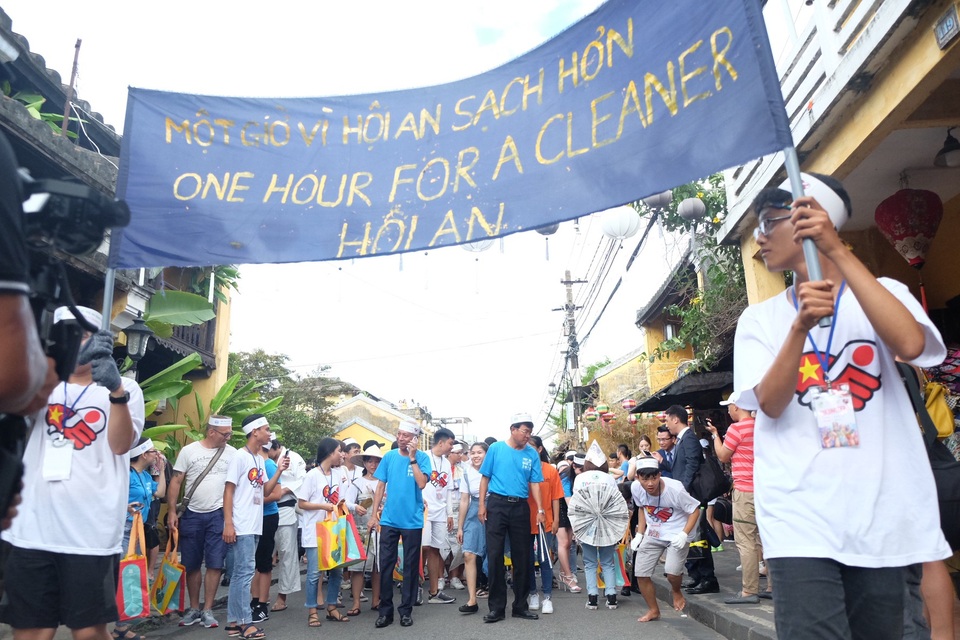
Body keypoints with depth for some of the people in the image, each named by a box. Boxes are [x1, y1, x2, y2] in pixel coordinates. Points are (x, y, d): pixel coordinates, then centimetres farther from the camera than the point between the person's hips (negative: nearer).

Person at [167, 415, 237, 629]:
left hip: (218, 514, 0)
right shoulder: (189, 451, -2)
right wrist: (172, 511, -5)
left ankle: (207, 610, 12)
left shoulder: (232, 453, 0)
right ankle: (193, 608, 25)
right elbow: (176, 481, 0)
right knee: (191, 565, 10)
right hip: (191, 514, 0)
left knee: (215, 564, 0)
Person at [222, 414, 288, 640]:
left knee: (240, 573, 11)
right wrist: (228, 524, -18)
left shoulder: (260, 460, 13)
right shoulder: (240, 457, -10)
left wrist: (279, 471, 1)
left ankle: (234, 621, 18)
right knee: (246, 572, -6)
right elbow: (228, 490, -13)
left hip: (254, 526, 8)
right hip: (241, 527, -8)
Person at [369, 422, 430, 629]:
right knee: (385, 565, 5)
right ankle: (385, 610, 18)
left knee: (410, 566, 8)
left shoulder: (422, 458, -5)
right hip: (389, 520, 2)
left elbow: (421, 484, -18)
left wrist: (412, 457, -18)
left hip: (412, 521, -2)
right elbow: (380, 487, 6)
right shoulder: (389, 456, 2)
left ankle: (406, 609, 20)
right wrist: (374, 514, 3)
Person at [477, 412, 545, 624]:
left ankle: (520, 605, 22)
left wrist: (540, 509, -10)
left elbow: (534, 483, 1)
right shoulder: (496, 448, -1)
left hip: (520, 507, 2)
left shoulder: (532, 454, 3)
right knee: (495, 555, 1)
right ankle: (496, 607, 11)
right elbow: (485, 477, 2)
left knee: (522, 557, 8)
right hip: (497, 504, -2)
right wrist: (482, 504, -4)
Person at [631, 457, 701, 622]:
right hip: (652, 534, 4)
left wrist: (684, 535, -24)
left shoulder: (675, 489, -28)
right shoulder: (636, 487, -15)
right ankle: (653, 610, 25)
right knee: (640, 573, 0)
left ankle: (676, 592, 17)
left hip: (677, 533, -4)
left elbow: (695, 510, -15)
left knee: (672, 571, -21)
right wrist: (639, 533, 1)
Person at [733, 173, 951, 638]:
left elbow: (910, 345, -16)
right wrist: (800, 326, -24)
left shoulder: (883, 292, 7)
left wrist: (837, 250, -18)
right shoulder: (759, 319, 7)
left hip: (883, 516, 1)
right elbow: (770, 403, -8)